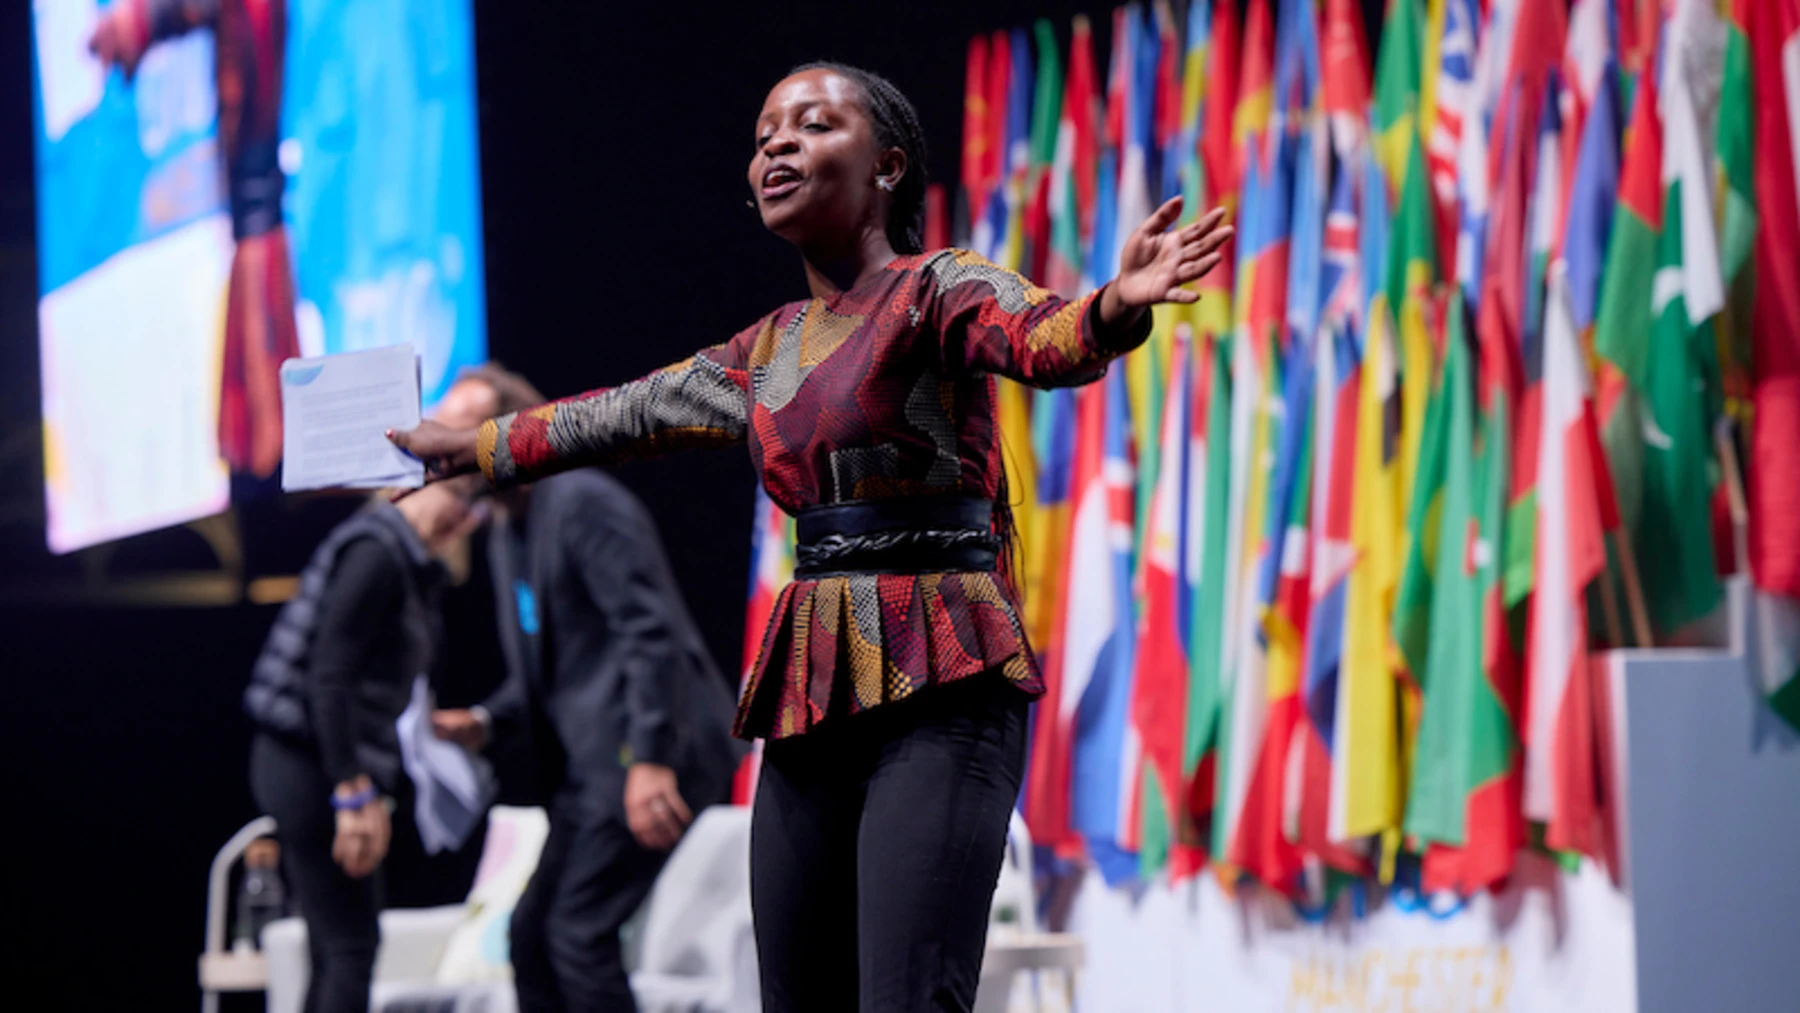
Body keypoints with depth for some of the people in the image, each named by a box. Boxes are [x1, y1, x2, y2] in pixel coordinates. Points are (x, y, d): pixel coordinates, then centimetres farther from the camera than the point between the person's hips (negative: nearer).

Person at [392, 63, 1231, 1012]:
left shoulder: (938, 290, -1)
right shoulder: (768, 352, 20)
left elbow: (1043, 340, -22)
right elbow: (620, 415, 35)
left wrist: (1118, 305, -46)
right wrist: (466, 446, 46)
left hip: (937, 690, -7)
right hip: (815, 695, 7)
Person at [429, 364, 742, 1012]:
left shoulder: (582, 502, -11)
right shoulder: (505, 536, 18)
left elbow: (650, 630, -19)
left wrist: (649, 760, -26)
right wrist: (486, 724, 6)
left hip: (657, 757, -10)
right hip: (591, 765, 10)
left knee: (580, 931, -15)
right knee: (532, 935, 7)